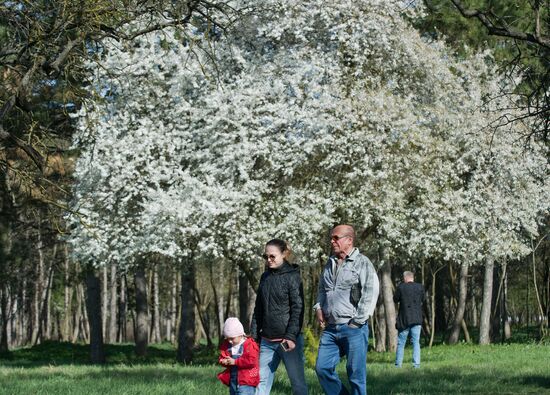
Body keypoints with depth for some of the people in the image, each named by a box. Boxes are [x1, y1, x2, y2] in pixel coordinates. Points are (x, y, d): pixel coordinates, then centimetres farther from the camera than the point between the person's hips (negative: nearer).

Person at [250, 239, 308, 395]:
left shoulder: (292, 276, -6)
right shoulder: (265, 277, 13)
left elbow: (298, 309, -11)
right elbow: (258, 309, 17)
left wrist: (291, 336, -19)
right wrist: (254, 334, 11)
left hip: (287, 341, -6)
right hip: (267, 341, 6)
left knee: (298, 382, -1)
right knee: (262, 380, 5)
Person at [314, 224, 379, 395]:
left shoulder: (362, 263, -6)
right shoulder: (330, 264, 16)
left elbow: (371, 293, -14)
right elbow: (322, 289, 29)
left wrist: (357, 321, -15)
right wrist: (319, 308, 11)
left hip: (353, 328, -7)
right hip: (330, 328, 7)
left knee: (356, 374, -3)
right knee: (322, 368, 3)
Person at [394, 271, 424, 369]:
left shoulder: (401, 287, -9)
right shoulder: (420, 287, -2)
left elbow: (395, 299, 3)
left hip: (404, 319, -2)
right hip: (417, 319, 2)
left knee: (401, 342, 7)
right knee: (416, 342, 5)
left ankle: (398, 364, 8)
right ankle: (416, 364, -2)